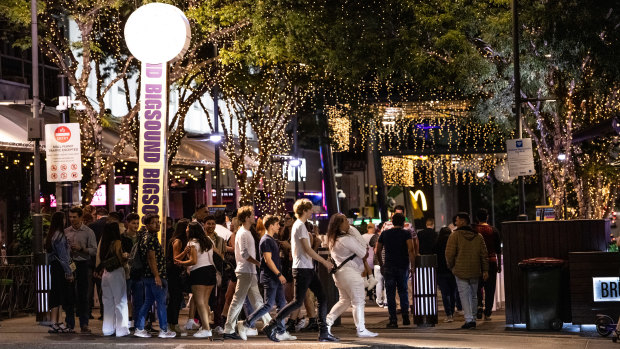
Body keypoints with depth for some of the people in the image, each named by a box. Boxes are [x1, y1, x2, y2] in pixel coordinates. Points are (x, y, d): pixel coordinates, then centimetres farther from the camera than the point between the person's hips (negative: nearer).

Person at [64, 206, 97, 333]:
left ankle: (84, 324, 1)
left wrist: (81, 248, -15)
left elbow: (94, 250, -3)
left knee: (83, 295, -2)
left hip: (83, 265, -3)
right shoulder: (66, 231, 11)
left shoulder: (88, 232, 1)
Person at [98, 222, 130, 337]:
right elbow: (121, 260, -17)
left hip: (106, 274, 6)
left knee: (108, 302, 13)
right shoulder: (117, 243, -12)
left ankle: (108, 329, 17)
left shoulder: (103, 244, 5)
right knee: (120, 302, 2)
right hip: (116, 273, -6)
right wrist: (126, 256, 2)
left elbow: (100, 258, 9)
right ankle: (121, 330, 2)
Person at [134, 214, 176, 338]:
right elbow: (152, 258, -20)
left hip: (147, 276, 10)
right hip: (154, 276, -10)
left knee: (148, 302, 13)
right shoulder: (151, 238, -14)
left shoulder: (145, 237, 16)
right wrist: (157, 276, -22)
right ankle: (164, 330, 3)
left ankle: (139, 329, 13)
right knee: (161, 303, -2)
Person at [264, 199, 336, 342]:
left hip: (308, 268, 10)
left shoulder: (297, 225, 18)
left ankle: (323, 333, 5)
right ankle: (272, 326, -1)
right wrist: (324, 261, -14)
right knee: (298, 301, -8)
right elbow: (307, 249, -18)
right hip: (302, 269, -10)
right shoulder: (300, 225, -12)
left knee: (322, 298, 5)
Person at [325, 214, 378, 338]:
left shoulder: (332, 240, 12)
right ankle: (361, 329, -1)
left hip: (339, 271, 9)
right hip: (349, 272, -9)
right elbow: (364, 254, -10)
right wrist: (366, 247, 11)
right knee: (358, 301, -2)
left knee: (344, 300, 17)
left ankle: (328, 321, 7)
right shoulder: (347, 239, -16)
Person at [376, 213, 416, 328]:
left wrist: (381, 265, 20)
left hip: (389, 267, 1)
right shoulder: (406, 233, -2)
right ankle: (405, 316, 8)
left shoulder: (385, 234, 6)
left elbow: (378, 251, 9)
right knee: (403, 291, 16)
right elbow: (411, 250, -15)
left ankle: (393, 320, -3)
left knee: (390, 294, 2)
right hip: (403, 267, 0)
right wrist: (412, 266, -11)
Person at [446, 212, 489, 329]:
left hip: (460, 271, -5)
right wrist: (485, 270, 9)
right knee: (473, 295, 14)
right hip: (475, 271, 5)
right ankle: (472, 318, 17)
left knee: (464, 294, -3)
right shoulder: (478, 236, 9)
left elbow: (449, 254, -10)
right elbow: (484, 255, 8)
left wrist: (451, 266, 6)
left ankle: (469, 319, -12)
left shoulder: (455, 236, -8)